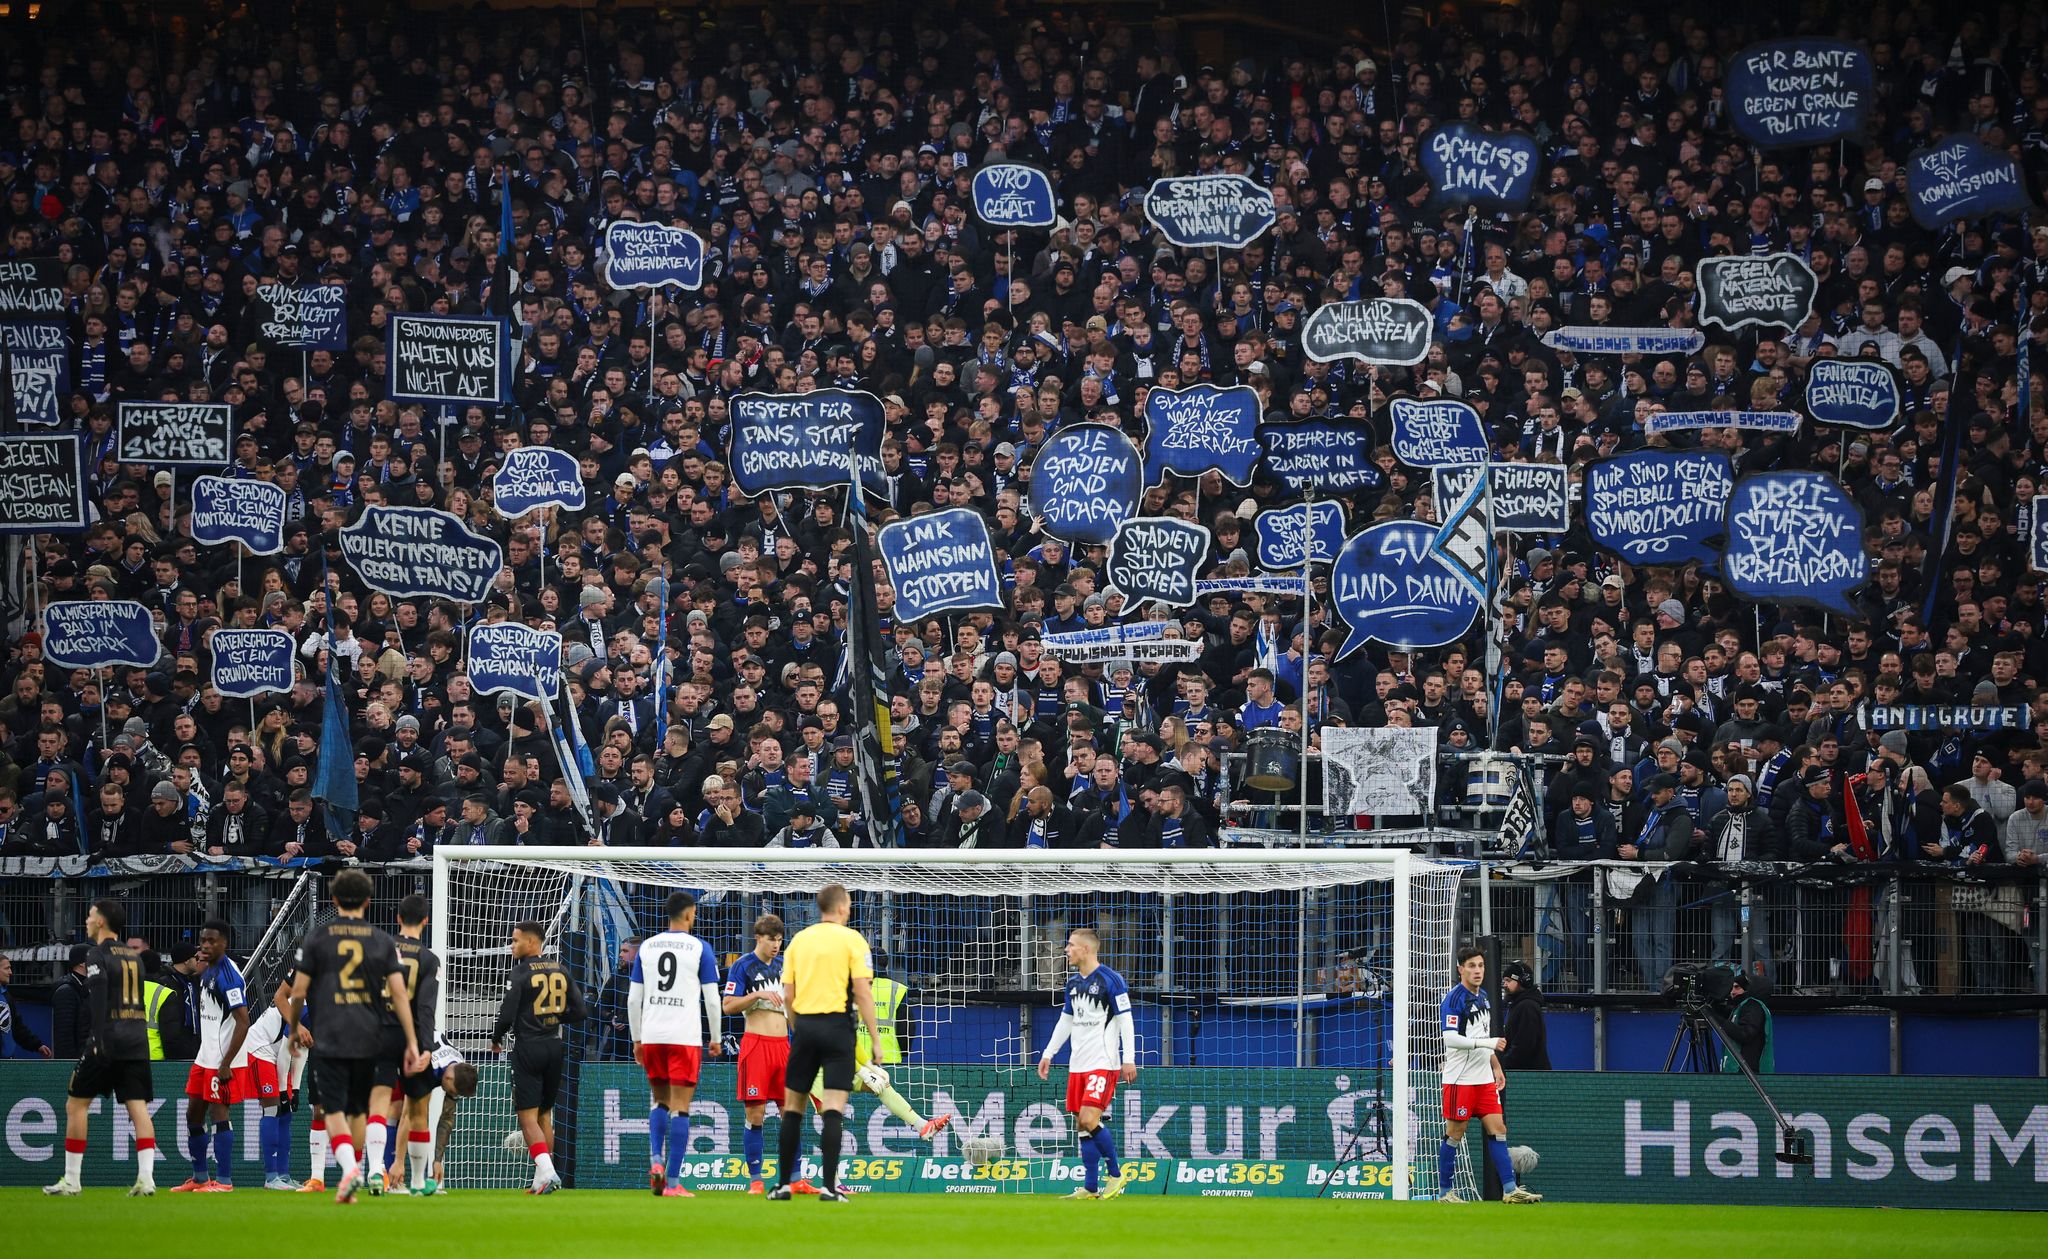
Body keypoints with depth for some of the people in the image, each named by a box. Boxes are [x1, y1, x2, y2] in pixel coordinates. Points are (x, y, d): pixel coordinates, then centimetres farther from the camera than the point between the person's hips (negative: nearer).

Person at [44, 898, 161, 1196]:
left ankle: (71, 1180, 6)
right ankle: (146, 1178, -13)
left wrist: (99, 1040, -23)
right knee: (138, 1107, 0)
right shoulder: (134, 956, 17)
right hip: (138, 1040, 6)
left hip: (109, 1038, -6)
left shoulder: (98, 955, -5)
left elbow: (99, 999, -17)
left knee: (76, 1104, 5)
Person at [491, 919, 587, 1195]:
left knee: (528, 1116, -6)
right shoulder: (561, 971, 7)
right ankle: (541, 1179, 17)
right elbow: (580, 1011, 5)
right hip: (554, 1046, 6)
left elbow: (507, 1014, -14)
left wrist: (496, 1039, 5)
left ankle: (547, 1172, -22)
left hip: (529, 1048, -6)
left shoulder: (521, 972, -10)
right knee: (545, 1114, 15)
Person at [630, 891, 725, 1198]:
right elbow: (713, 1000, -3)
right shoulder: (699, 948, -2)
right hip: (686, 1037, -3)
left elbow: (633, 1000, 9)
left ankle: (656, 1161, 0)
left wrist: (637, 1040, 17)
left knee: (661, 1101, 20)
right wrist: (716, 1039, 8)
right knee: (680, 1107, -1)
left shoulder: (646, 947, 8)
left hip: (651, 1037, 3)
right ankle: (672, 1183, -5)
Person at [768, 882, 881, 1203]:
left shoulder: (799, 940, 10)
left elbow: (788, 996, 8)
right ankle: (829, 1185, -14)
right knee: (833, 1108, -7)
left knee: (793, 1107, 11)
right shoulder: (852, 940, -3)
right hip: (837, 1026, -4)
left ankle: (784, 1184, 13)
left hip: (804, 1025, 4)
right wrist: (875, 1038, -5)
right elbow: (862, 993, -9)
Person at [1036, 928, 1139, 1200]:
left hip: (1103, 1063, -8)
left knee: (1090, 1119, -18)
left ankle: (1117, 1174, -3)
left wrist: (1129, 1059, -14)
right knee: (1082, 1125, 5)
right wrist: (1048, 1054, 21)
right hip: (1078, 1064, 8)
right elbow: (1066, 1021, 23)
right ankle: (1090, 1188, 9)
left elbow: (1125, 1020, -10)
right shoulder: (1074, 982, 13)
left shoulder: (1110, 980, -10)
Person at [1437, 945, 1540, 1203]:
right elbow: (1450, 1038, -21)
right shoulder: (1454, 998, -13)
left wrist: (1496, 1068, 22)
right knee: (1454, 1134, -1)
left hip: (1484, 1079, 8)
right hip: (1460, 1079, -8)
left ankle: (1510, 1189, 1)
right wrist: (1487, 1043, -24)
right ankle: (1444, 1192, 7)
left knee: (1498, 1130, 2)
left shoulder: (1483, 997, 14)